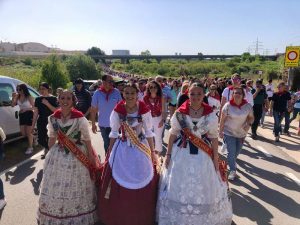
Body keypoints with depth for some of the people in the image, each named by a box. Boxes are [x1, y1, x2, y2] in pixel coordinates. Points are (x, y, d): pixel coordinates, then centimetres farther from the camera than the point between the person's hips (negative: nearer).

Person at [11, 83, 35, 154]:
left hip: (29, 115, -6)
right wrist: (14, 97, -12)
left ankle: (30, 148, 14)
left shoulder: (29, 97, -14)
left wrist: (26, 109, -24)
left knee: (28, 133, 2)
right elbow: (13, 105, 0)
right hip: (21, 115, 6)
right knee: (23, 133, 7)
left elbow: (33, 107, -13)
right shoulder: (18, 97, 0)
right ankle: (33, 138, 35)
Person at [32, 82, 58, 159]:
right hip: (41, 122, 4)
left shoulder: (53, 98, -5)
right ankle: (46, 151, 35)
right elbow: (35, 113, 7)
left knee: (49, 140, -4)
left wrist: (47, 104, -22)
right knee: (41, 140, 6)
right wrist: (33, 125, 6)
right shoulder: (38, 99, 6)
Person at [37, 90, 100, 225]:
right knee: (55, 188, 14)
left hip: (78, 157, -4)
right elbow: (52, 138, 9)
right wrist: (50, 155, 14)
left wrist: (91, 160, -7)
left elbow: (87, 140, -9)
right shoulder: (53, 118, -3)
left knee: (76, 189, 9)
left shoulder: (80, 119, -16)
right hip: (58, 156, 4)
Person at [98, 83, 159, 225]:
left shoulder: (144, 109, -11)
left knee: (143, 181, 9)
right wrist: (110, 152, 3)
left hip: (141, 147, 0)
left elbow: (148, 132, -3)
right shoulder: (118, 110, -9)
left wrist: (152, 152, 0)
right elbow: (114, 132, 0)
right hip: (123, 148, 1)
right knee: (119, 182, 7)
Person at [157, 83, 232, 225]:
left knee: (203, 189, 14)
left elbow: (214, 138, 0)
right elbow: (173, 134, -1)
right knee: (179, 188, 13)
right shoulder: (179, 113, -9)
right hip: (182, 154, 0)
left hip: (203, 155, 1)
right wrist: (168, 154, 1)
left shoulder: (210, 114, -7)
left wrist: (215, 159, 1)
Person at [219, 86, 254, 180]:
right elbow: (222, 119, -9)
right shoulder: (228, 105, -15)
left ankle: (232, 162, 52)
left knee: (237, 151, 21)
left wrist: (249, 124, -18)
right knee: (231, 152, -8)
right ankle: (232, 170, 8)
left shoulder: (248, 106, -9)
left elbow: (251, 117, 3)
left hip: (241, 133, 4)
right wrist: (220, 131, -8)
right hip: (229, 133, -3)